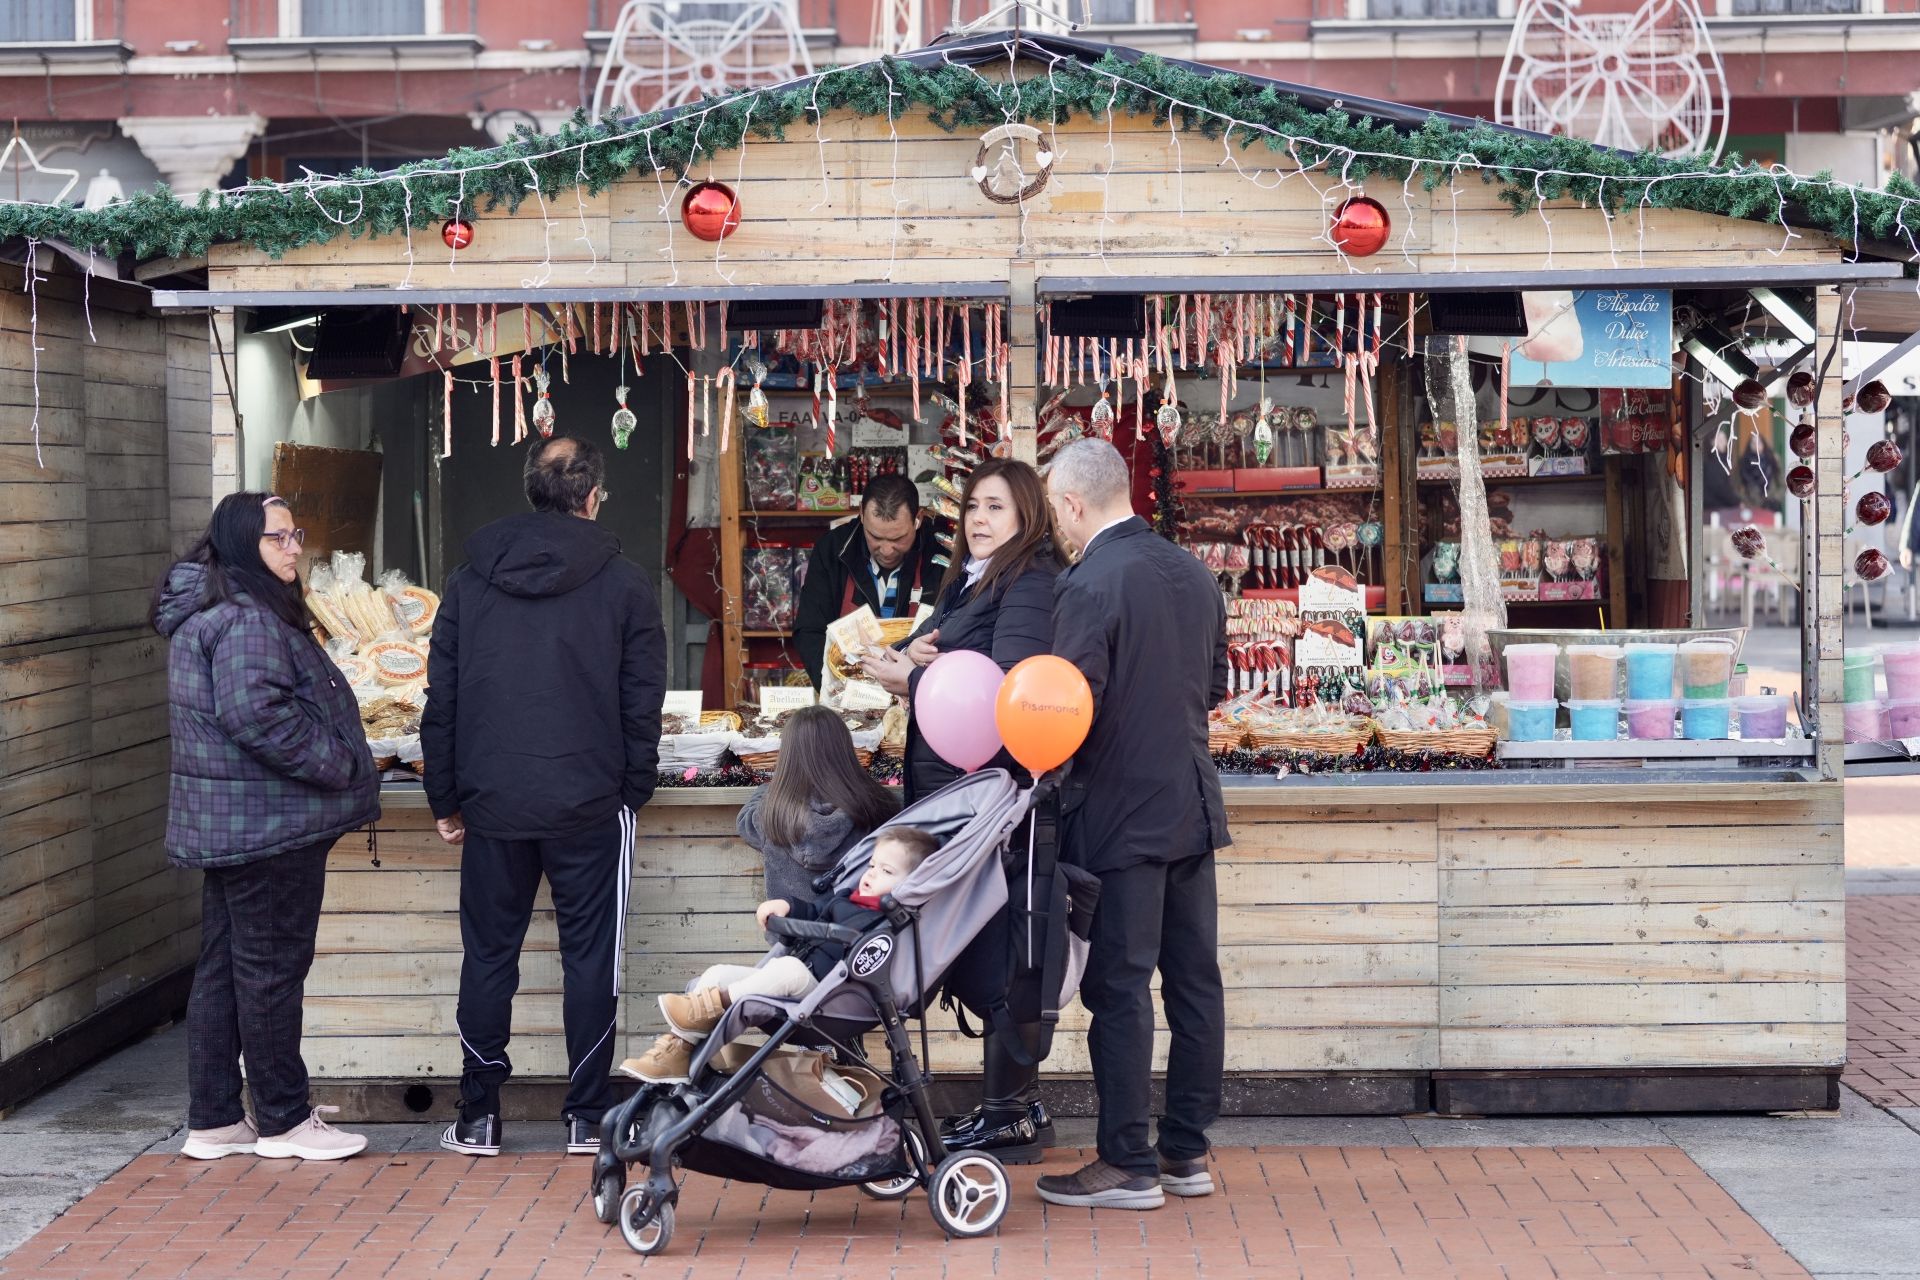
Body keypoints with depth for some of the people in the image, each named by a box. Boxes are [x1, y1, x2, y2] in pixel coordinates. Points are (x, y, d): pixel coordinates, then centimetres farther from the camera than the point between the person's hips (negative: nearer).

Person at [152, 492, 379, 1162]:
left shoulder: (200, 613, 16)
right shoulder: (248, 619, -18)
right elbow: (255, 712, -28)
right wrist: (339, 765, -18)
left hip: (225, 824, 11)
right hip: (268, 823, -11)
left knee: (223, 968, 13)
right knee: (272, 967, -1)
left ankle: (213, 1120, 19)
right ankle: (283, 1120, 9)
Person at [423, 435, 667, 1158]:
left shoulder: (469, 580, 5)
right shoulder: (622, 583, -1)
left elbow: (441, 701, 7)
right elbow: (642, 705, 0)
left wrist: (445, 800, 13)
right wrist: (633, 792, 9)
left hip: (492, 804, 2)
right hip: (589, 803, -2)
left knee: (488, 958, 9)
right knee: (589, 959, 5)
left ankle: (478, 1118, 12)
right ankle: (588, 1119, 7)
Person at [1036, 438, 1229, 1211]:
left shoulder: (1091, 584, -16)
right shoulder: (1192, 573, 8)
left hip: (1121, 816, -8)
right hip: (1192, 806, 8)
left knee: (1119, 988, 0)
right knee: (1194, 979, 10)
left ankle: (1128, 1164, 5)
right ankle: (1187, 1152, 19)